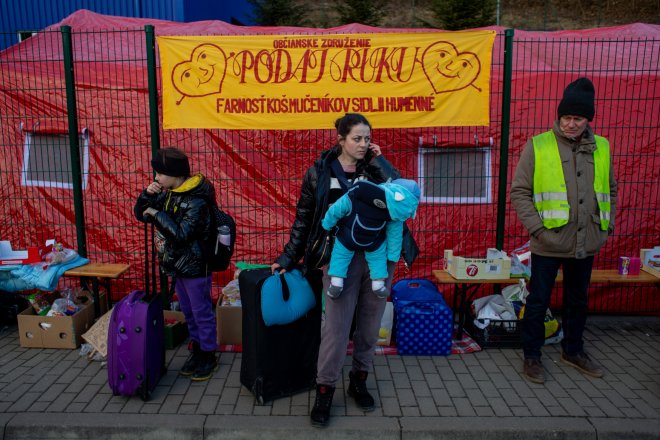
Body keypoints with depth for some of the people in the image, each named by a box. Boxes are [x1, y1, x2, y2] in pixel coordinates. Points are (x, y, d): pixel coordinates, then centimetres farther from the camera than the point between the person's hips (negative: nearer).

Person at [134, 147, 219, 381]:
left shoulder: (197, 201, -23)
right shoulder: (168, 194, 2)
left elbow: (181, 234, -30)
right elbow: (140, 214, 9)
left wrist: (156, 214, -22)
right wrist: (147, 194, -10)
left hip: (195, 268, -8)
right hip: (177, 265, 8)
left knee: (202, 312, 6)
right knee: (188, 312, 20)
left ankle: (208, 356, 22)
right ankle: (197, 350, 35)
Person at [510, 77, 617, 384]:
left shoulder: (601, 147, 6)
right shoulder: (538, 146, -7)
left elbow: (610, 191, 18)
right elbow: (519, 192, -8)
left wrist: (608, 226, 8)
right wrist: (537, 228, -15)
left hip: (586, 243, 5)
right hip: (548, 243, -4)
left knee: (578, 300, 19)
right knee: (538, 301, 6)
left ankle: (573, 350, 38)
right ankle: (531, 357, 22)